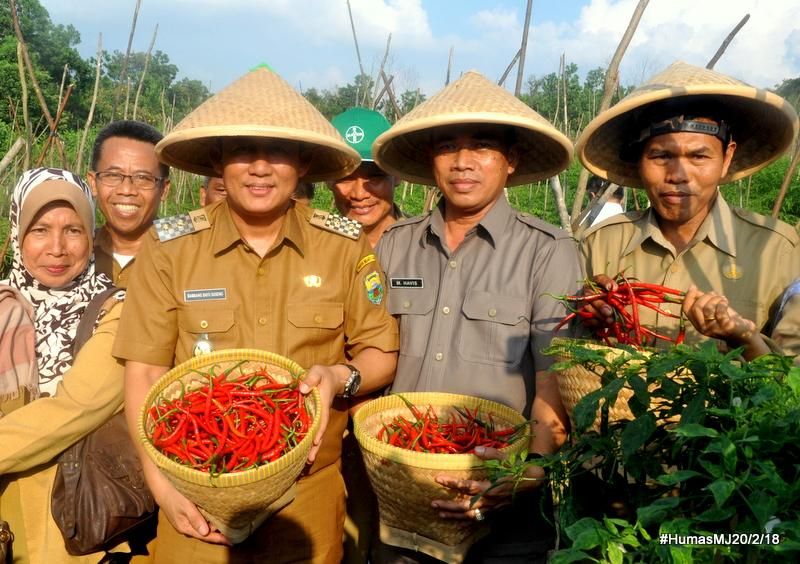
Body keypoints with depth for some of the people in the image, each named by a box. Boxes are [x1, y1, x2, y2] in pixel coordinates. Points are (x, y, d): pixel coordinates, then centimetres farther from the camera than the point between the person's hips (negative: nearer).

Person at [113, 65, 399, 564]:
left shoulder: (346, 245, -6)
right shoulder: (170, 246, -6)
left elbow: (381, 353, 1)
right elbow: (144, 371, -3)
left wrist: (341, 378, -19)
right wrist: (163, 484, -9)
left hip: (310, 496, 1)